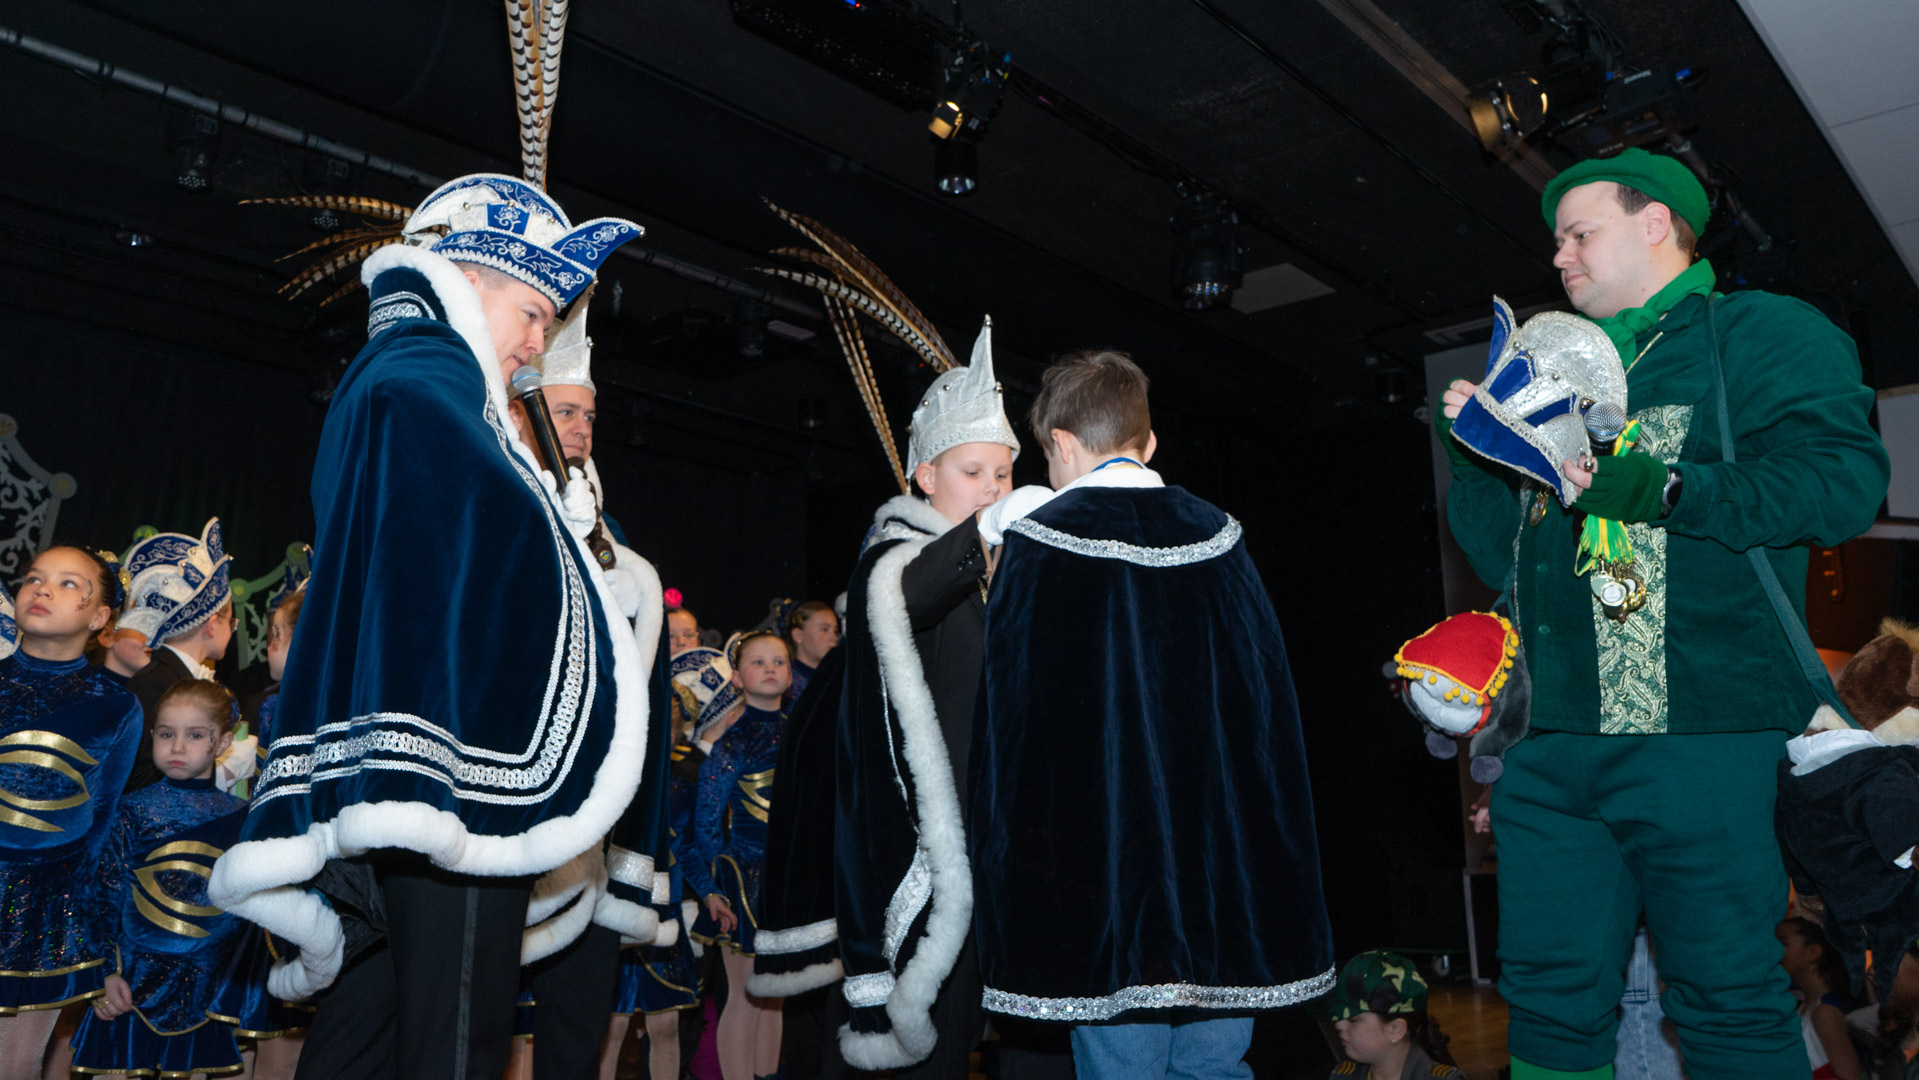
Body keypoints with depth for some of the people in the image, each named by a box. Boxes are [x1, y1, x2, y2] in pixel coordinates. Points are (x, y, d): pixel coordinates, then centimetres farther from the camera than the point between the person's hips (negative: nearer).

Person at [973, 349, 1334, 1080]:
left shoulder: (1038, 543, -7)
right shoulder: (1218, 536, 5)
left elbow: (1012, 717, -7)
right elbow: (1271, 698, 7)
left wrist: (1017, 878, 3)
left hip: (1100, 874, -4)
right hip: (1225, 869, 4)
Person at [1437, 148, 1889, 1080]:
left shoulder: (1758, 331, 5)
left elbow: (1844, 475, -12)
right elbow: (1505, 560, 23)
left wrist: (1669, 491, -19)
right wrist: (1473, 456, 9)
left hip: (1696, 741, -6)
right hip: (1552, 746, 7)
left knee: (1729, 1005, 0)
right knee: (1550, 1002, 10)